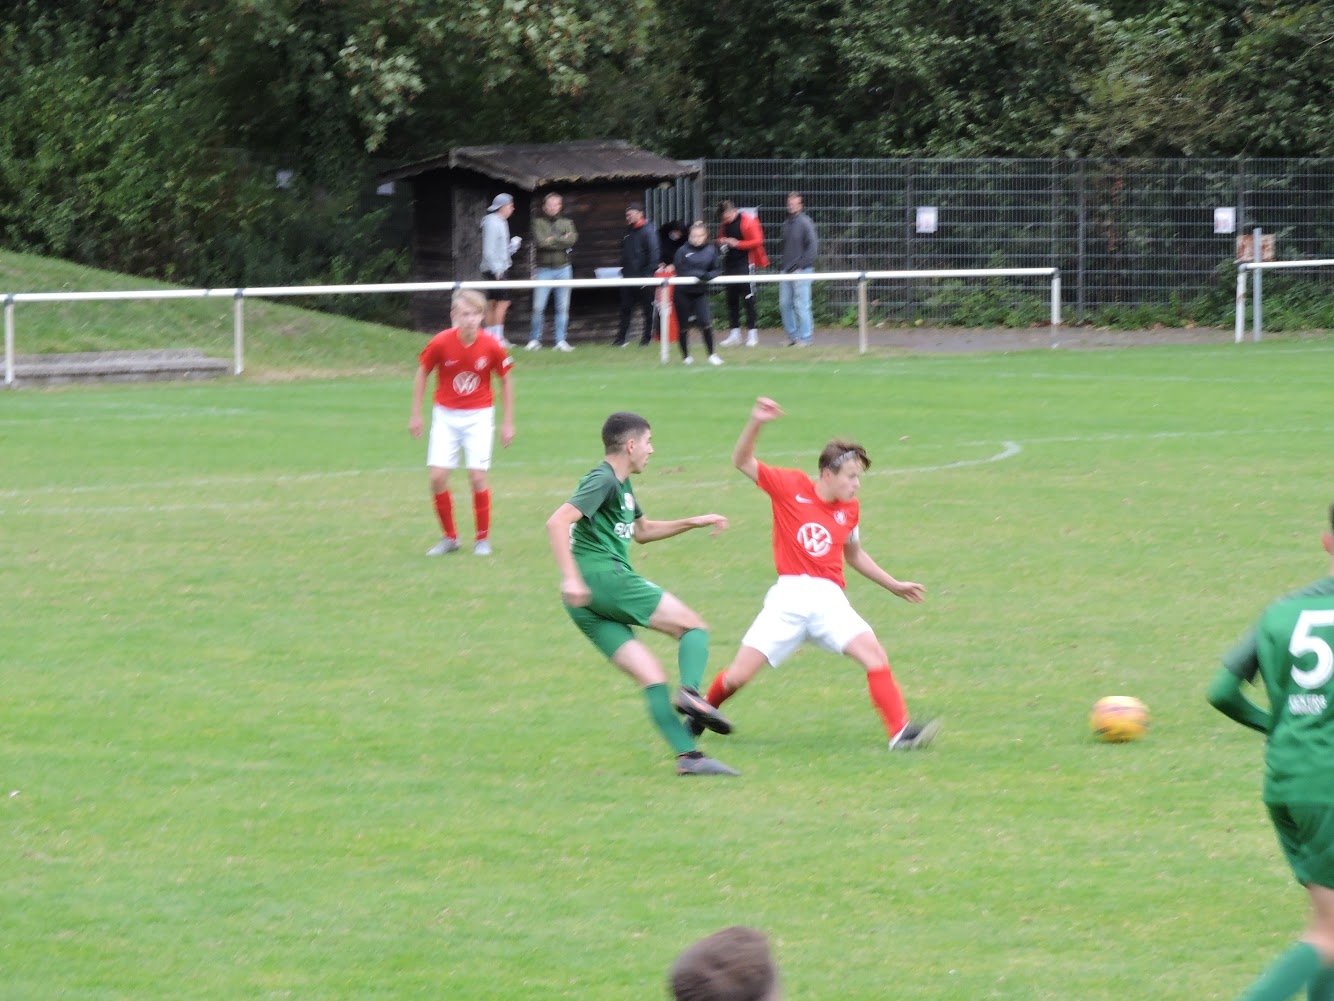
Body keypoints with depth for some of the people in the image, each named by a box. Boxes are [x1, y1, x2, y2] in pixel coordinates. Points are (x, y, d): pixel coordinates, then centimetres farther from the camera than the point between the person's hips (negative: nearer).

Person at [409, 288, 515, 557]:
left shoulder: (491, 346, -14)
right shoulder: (440, 343, -16)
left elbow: (506, 381, 1)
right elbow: (422, 374, 1)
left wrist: (508, 422, 3)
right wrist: (416, 415, 4)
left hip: (479, 416, -1)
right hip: (446, 415, 1)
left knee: (478, 477, -7)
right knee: (438, 477, -7)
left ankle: (483, 539, 11)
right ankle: (449, 537, 11)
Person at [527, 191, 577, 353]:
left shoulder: (567, 223, 12)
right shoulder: (538, 223, 5)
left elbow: (572, 239, -7)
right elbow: (540, 242, -11)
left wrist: (552, 240, -9)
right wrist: (562, 241, -6)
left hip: (563, 268, 2)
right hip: (544, 268, -2)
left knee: (563, 307, 3)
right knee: (538, 307, -6)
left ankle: (561, 341, 8)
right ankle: (535, 340, 5)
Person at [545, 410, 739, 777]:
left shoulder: (621, 486, 24)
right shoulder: (603, 481, -7)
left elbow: (642, 530, 41)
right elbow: (557, 522, -19)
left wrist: (694, 523, 35)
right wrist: (571, 578, -26)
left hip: (586, 604, 9)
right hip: (603, 575, -9)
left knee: (651, 676, 3)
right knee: (694, 625, -2)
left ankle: (687, 756, -5)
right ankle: (690, 691, -24)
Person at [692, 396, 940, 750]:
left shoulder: (850, 510, 12)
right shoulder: (791, 487, 1)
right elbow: (742, 461, -1)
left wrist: (893, 585, 30)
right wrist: (756, 424, -17)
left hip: (829, 600, 3)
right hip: (788, 598, -3)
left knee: (873, 652, -22)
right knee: (738, 675, -6)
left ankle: (900, 732, -23)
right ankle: (701, 715, 25)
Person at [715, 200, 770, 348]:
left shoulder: (748, 221, -10)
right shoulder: (724, 224, 10)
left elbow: (758, 241, -14)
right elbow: (721, 238, 23)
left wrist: (737, 244, -20)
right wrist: (722, 242, -1)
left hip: (745, 264, -7)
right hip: (730, 264, 7)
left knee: (748, 299, -5)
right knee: (731, 300, 7)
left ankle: (752, 333, -2)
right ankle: (735, 333, 13)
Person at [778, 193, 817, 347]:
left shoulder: (805, 223, -8)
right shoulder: (786, 223, 13)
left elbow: (813, 247, -12)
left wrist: (800, 266, -14)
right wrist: (785, 265, 9)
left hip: (801, 270, -7)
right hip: (787, 270, 7)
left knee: (801, 305, -6)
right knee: (784, 304, 8)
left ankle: (805, 338, -1)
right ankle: (792, 336, 18)